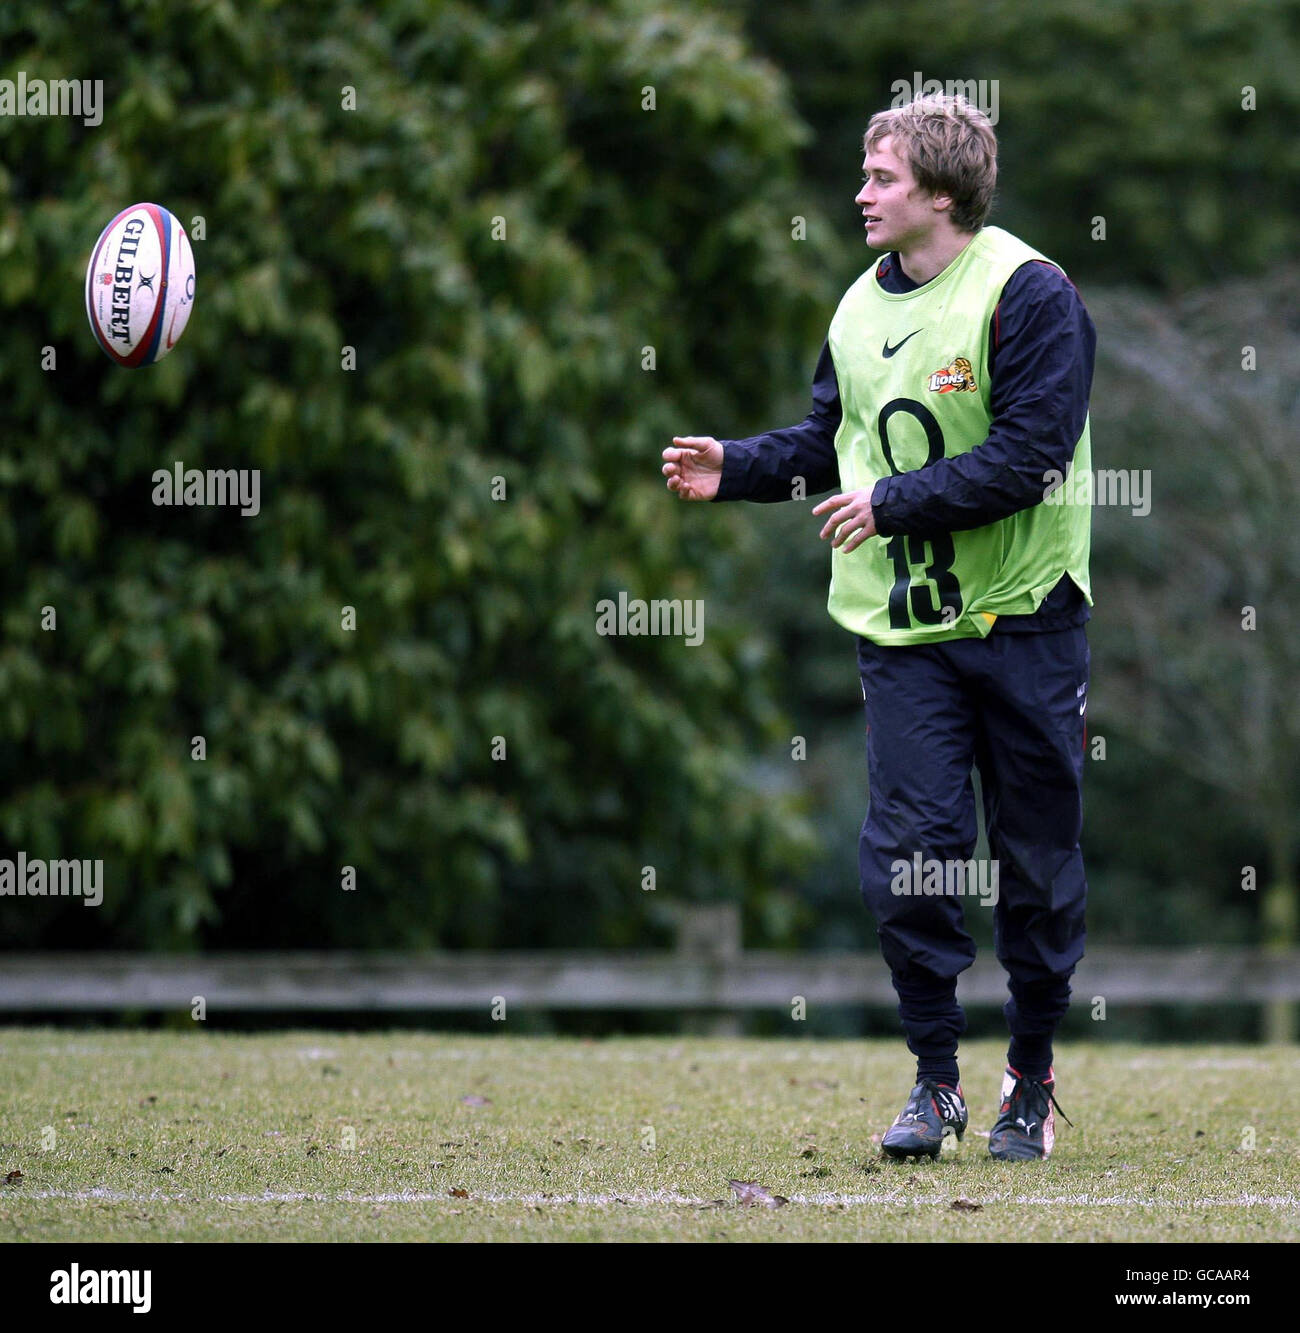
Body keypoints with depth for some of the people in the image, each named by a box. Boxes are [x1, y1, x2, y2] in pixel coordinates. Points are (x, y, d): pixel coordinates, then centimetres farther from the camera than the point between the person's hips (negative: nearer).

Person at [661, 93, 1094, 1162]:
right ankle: (937, 1081, 6)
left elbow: (1030, 454, -19)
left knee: (1038, 864, 5)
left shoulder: (1029, 295, -11)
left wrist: (895, 501, -18)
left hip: (1024, 622, -5)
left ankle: (1033, 1081, 19)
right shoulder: (864, 306, 10)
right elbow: (832, 441, 21)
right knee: (906, 854, -4)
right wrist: (734, 470, 5)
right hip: (904, 628, 5)